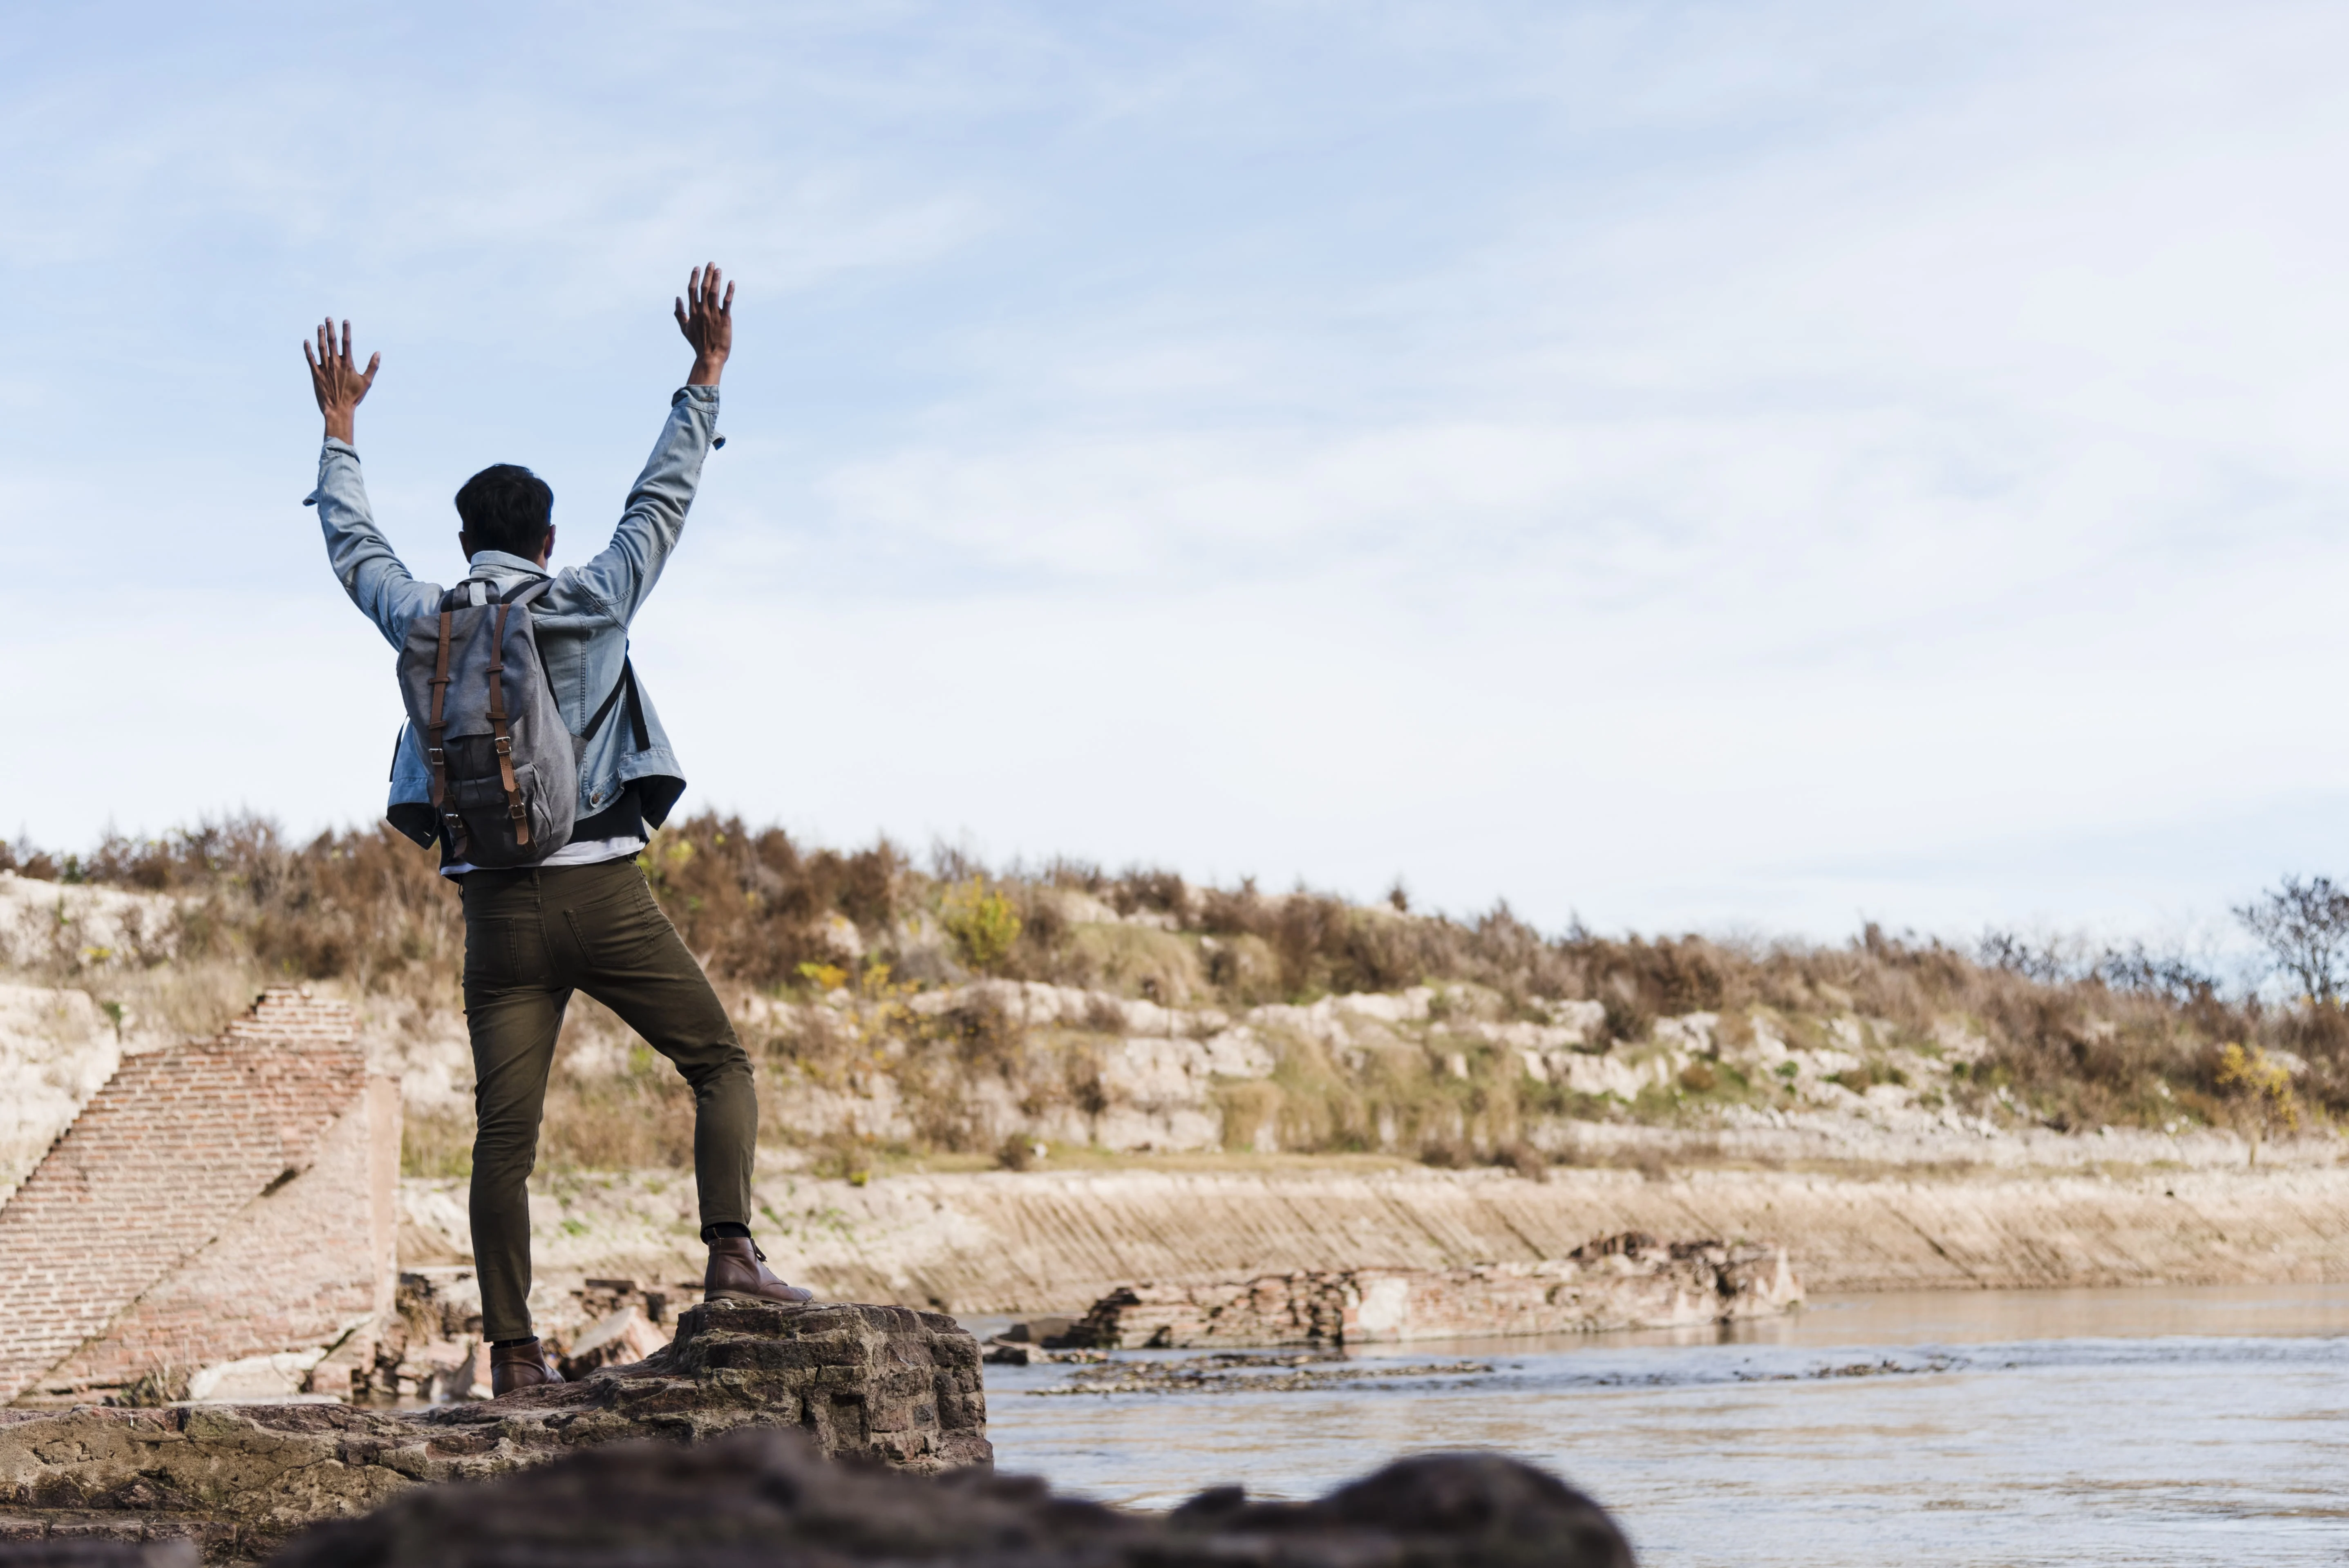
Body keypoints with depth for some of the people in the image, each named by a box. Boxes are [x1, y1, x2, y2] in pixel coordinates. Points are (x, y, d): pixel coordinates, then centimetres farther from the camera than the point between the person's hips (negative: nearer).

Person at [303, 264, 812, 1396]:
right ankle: (732, 1252, -9)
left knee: (504, 1133, 1)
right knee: (719, 1063, 9)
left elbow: (354, 547, 25)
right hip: (603, 892, -2)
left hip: (498, 909, 2)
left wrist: (339, 429, 37)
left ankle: (513, 1352, -1)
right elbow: (664, 497, 12)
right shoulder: (594, 604, 3)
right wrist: (706, 373, 20)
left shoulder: (425, 622, 8)